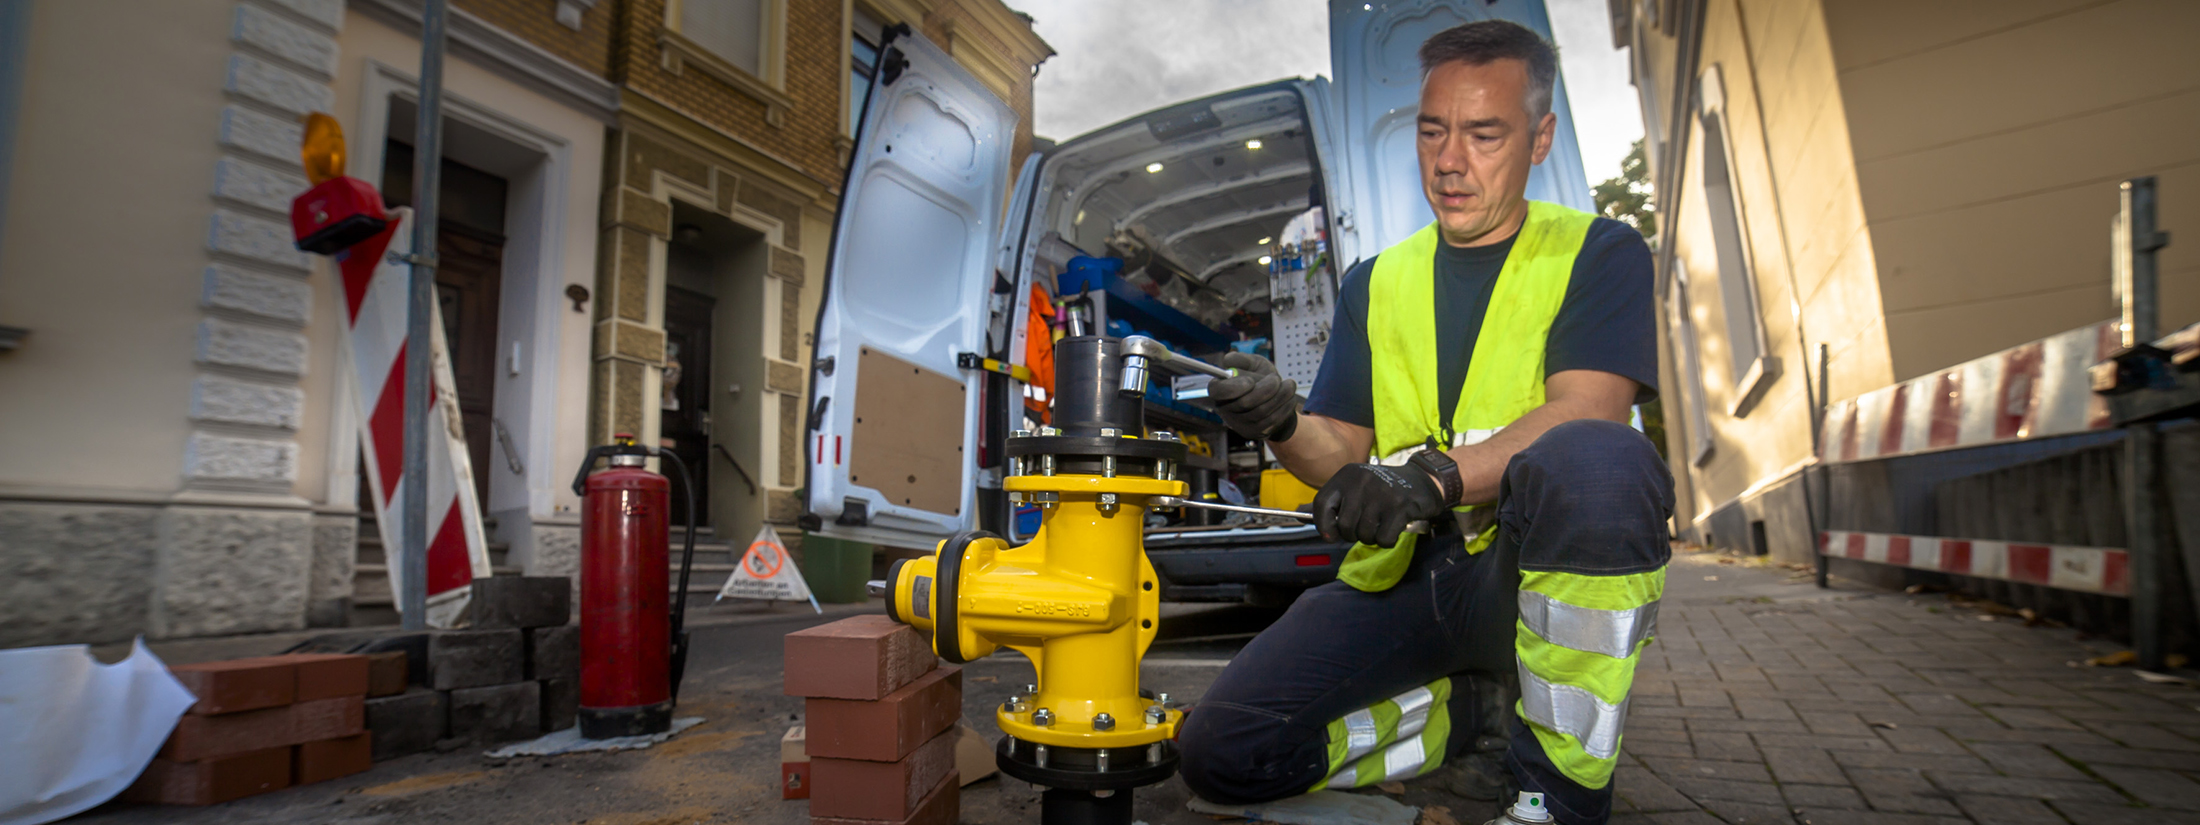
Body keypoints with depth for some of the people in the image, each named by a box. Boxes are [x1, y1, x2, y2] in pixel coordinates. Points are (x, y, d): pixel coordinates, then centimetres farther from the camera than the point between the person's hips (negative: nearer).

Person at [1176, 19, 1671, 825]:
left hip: (1532, 570, -3)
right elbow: (1344, 458, 8)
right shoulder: (1376, 283, 15)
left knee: (1594, 460, -38)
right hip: (1401, 575, 4)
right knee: (1218, 752, -13)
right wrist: (1285, 427, -16)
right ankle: (1454, 715, 10)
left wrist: (1436, 476, -31)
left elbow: (1585, 413, -15)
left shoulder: (1597, 253, 4)